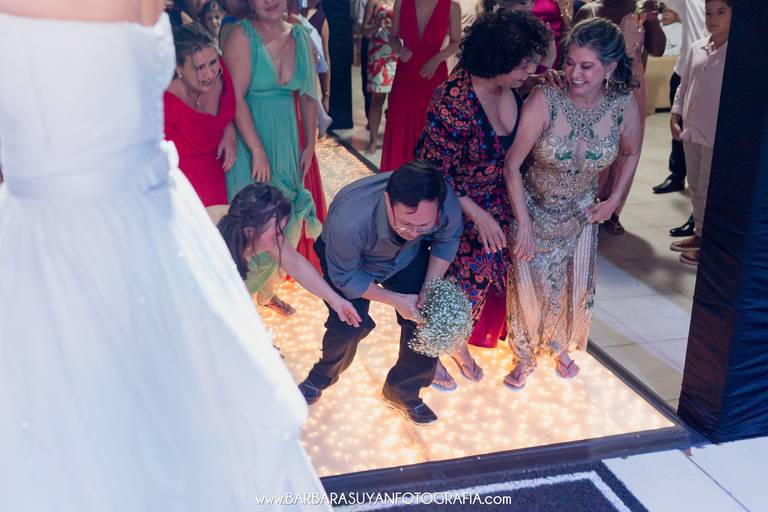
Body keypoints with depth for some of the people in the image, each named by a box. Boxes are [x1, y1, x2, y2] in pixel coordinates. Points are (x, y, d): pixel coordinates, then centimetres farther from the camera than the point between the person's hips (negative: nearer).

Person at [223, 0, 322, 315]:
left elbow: (307, 95, 8)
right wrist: (258, 151, -19)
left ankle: (268, 290, 34)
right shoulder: (242, 36, -14)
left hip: (286, 140, 6)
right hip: (250, 138, -6)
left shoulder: (298, 36, 3)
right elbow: (236, 98, -18)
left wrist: (310, 145, 7)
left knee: (289, 222, 13)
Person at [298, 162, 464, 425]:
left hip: (408, 257, 3)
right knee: (347, 326, -15)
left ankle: (403, 391, 19)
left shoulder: (448, 204, -35)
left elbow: (447, 241, -10)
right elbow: (345, 278, -24)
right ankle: (322, 376, 21)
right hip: (351, 263, -3)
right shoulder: (348, 221, -44)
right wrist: (395, 300, -29)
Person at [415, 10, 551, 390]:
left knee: (481, 278, 18)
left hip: (497, 206, 6)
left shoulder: (513, 90, -9)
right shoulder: (454, 100, -30)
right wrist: (478, 215, -22)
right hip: (455, 207, -6)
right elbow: (434, 170, -22)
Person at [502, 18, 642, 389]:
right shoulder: (544, 100, -31)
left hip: (581, 212, 3)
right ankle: (525, 356, 32)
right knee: (531, 284, 6)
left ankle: (560, 346, 44)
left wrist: (614, 201, -1)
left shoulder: (624, 105, -20)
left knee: (576, 285, 15)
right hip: (533, 208, -3)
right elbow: (511, 165, -24)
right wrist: (524, 224, -22)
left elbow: (630, 153, 3)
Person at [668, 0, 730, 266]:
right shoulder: (696, 48, 6)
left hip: (717, 136, -6)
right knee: (695, 187, 16)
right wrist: (675, 117, 8)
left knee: (710, 191, -1)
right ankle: (700, 234, 31)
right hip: (691, 132, 6)